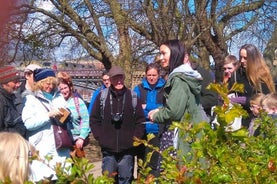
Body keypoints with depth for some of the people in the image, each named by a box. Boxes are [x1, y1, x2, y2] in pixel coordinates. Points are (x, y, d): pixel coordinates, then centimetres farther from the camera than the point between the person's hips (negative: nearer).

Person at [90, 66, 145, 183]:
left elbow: (140, 120, 5)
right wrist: (100, 138, -2)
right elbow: (94, 120, 5)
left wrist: (135, 139, -2)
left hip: (127, 149, 0)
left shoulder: (133, 97, 1)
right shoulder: (102, 96, 0)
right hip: (108, 149, 0)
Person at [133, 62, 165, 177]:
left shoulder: (165, 88, 1)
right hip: (142, 130, 1)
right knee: (142, 161, 11)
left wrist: (147, 107, -11)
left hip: (158, 131, -1)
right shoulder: (139, 88, 3)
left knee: (156, 162, 8)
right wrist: (156, 111, -14)